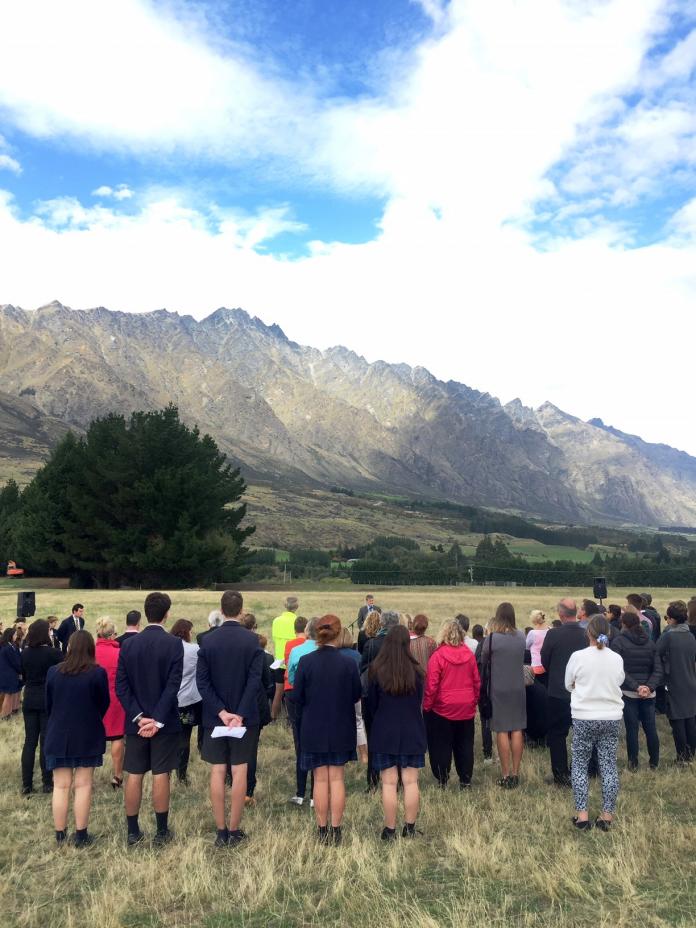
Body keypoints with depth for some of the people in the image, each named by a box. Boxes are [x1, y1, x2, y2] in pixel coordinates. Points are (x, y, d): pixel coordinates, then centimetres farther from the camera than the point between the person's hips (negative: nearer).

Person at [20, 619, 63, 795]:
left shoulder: (25, 653, 0)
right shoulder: (54, 653, -15)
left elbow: (24, 676, 11)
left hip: (29, 701, 4)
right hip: (49, 701, -4)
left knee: (29, 742, 10)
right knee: (46, 742, 3)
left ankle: (26, 784, 13)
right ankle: (47, 783, 10)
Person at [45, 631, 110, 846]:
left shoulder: (53, 671, -4)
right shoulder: (98, 673, -11)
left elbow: (48, 704, 5)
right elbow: (104, 704, -1)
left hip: (58, 735, 2)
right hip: (88, 736, -2)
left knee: (60, 786, 9)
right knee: (83, 785, 5)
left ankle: (60, 835, 15)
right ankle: (81, 836, 9)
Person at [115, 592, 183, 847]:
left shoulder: (128, 645, 0)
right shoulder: (174, 644, -12)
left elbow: (121, 686, -3)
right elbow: (173, 685, -17)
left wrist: (139, 717, -5)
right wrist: (158, 720, -13)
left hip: (136, 721, 3)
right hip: (165, 720, -3)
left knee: (134, 776, 11)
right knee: (160, 775, 5)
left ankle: (133, 832, 19)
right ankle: (162, 832, 14)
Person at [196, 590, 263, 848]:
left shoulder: (208, 641, -4)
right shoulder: (252, 640, -9)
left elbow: (202, 682, -7)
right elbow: (254, 680, -15)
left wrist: (221, 712, -9)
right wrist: (240, 714, -16)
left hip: (215, 716, 2)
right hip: (244, 715, -1)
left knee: (217, 772, 9)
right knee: (239, 772, 6)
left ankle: (221, 831, 15)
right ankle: (234, 831, 12)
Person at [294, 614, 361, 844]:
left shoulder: (305, 662, -13)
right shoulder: (349, 664, -13)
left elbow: (297, 696, -6)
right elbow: (356, 695, -2)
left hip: (313, 729, 0)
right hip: (341, 729, 0)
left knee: (320, 779, 10)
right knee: (337, 779, 10)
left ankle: (322, 830, 16)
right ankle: (335, 830, 14)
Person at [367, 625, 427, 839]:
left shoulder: (377, 671, -9)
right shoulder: (415, 671, -9)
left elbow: (371, 703, 1)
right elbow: (420, 702, 3)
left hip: (384, 733, -1)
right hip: (412, 733, 1)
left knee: (389, 783, 6)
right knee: (410, 782, 9)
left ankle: (390, 830, 12)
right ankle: (410, 828, 15)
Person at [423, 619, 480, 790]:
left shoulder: (438, 656, -15)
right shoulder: (469, 655, -3)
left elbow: (431, 685, -13)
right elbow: (477, 681, 5)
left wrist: (427, 706, -1)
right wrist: (474, 702, 18)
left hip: (443, 709, -4)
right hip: (466, 709, 4)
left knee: (442, 745, 8)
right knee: (464, 745, 13)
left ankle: (442, 780, 13)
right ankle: (465, 780, 17)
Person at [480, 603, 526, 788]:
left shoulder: (492, 638, -14)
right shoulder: (521, 636, -4)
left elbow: (483, 661, -3)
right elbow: (523, 659, 8)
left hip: (499, 689, -3)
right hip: (518, 688, 3)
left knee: (502, 731, 4)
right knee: (517, 730, 10)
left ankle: (506, 775, 7)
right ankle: (515, 774, 15)